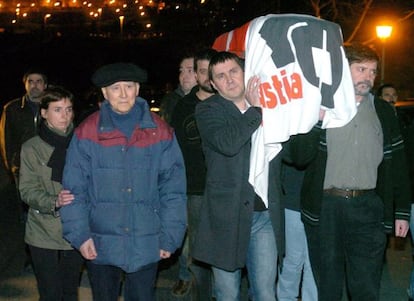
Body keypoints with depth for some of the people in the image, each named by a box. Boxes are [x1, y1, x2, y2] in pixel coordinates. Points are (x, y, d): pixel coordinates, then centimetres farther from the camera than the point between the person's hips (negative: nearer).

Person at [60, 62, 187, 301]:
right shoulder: (87, 133, -2)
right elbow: (75, 189, -1)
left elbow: (173, 189, -1)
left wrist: (170, 237, -5)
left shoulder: (160, 132, -1)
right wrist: (79, 234, -8)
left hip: (146, 245, 0)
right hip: (100, 245, 0)